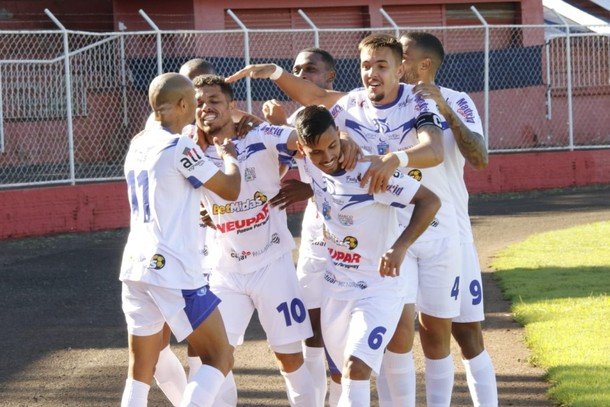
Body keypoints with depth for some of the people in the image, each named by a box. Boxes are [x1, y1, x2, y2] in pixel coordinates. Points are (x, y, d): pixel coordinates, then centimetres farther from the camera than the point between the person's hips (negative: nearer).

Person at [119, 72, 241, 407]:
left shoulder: (137, 145, 12)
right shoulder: (181, 148, -12)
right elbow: (230, 190, -4)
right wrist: (229, 156, 15)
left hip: (135, 266, 8)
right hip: (174, 270, -8)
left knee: (140, 372, 11)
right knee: (220, 359, 2)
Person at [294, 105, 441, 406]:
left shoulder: (369, 171, -24)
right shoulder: (309, 164, -6)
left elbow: (429, 201, -26)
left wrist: (401, 246, -37)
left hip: (379, 287, -6)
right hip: (335, 287, 6)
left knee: (356, 368, -21)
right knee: (343, 372, 15)